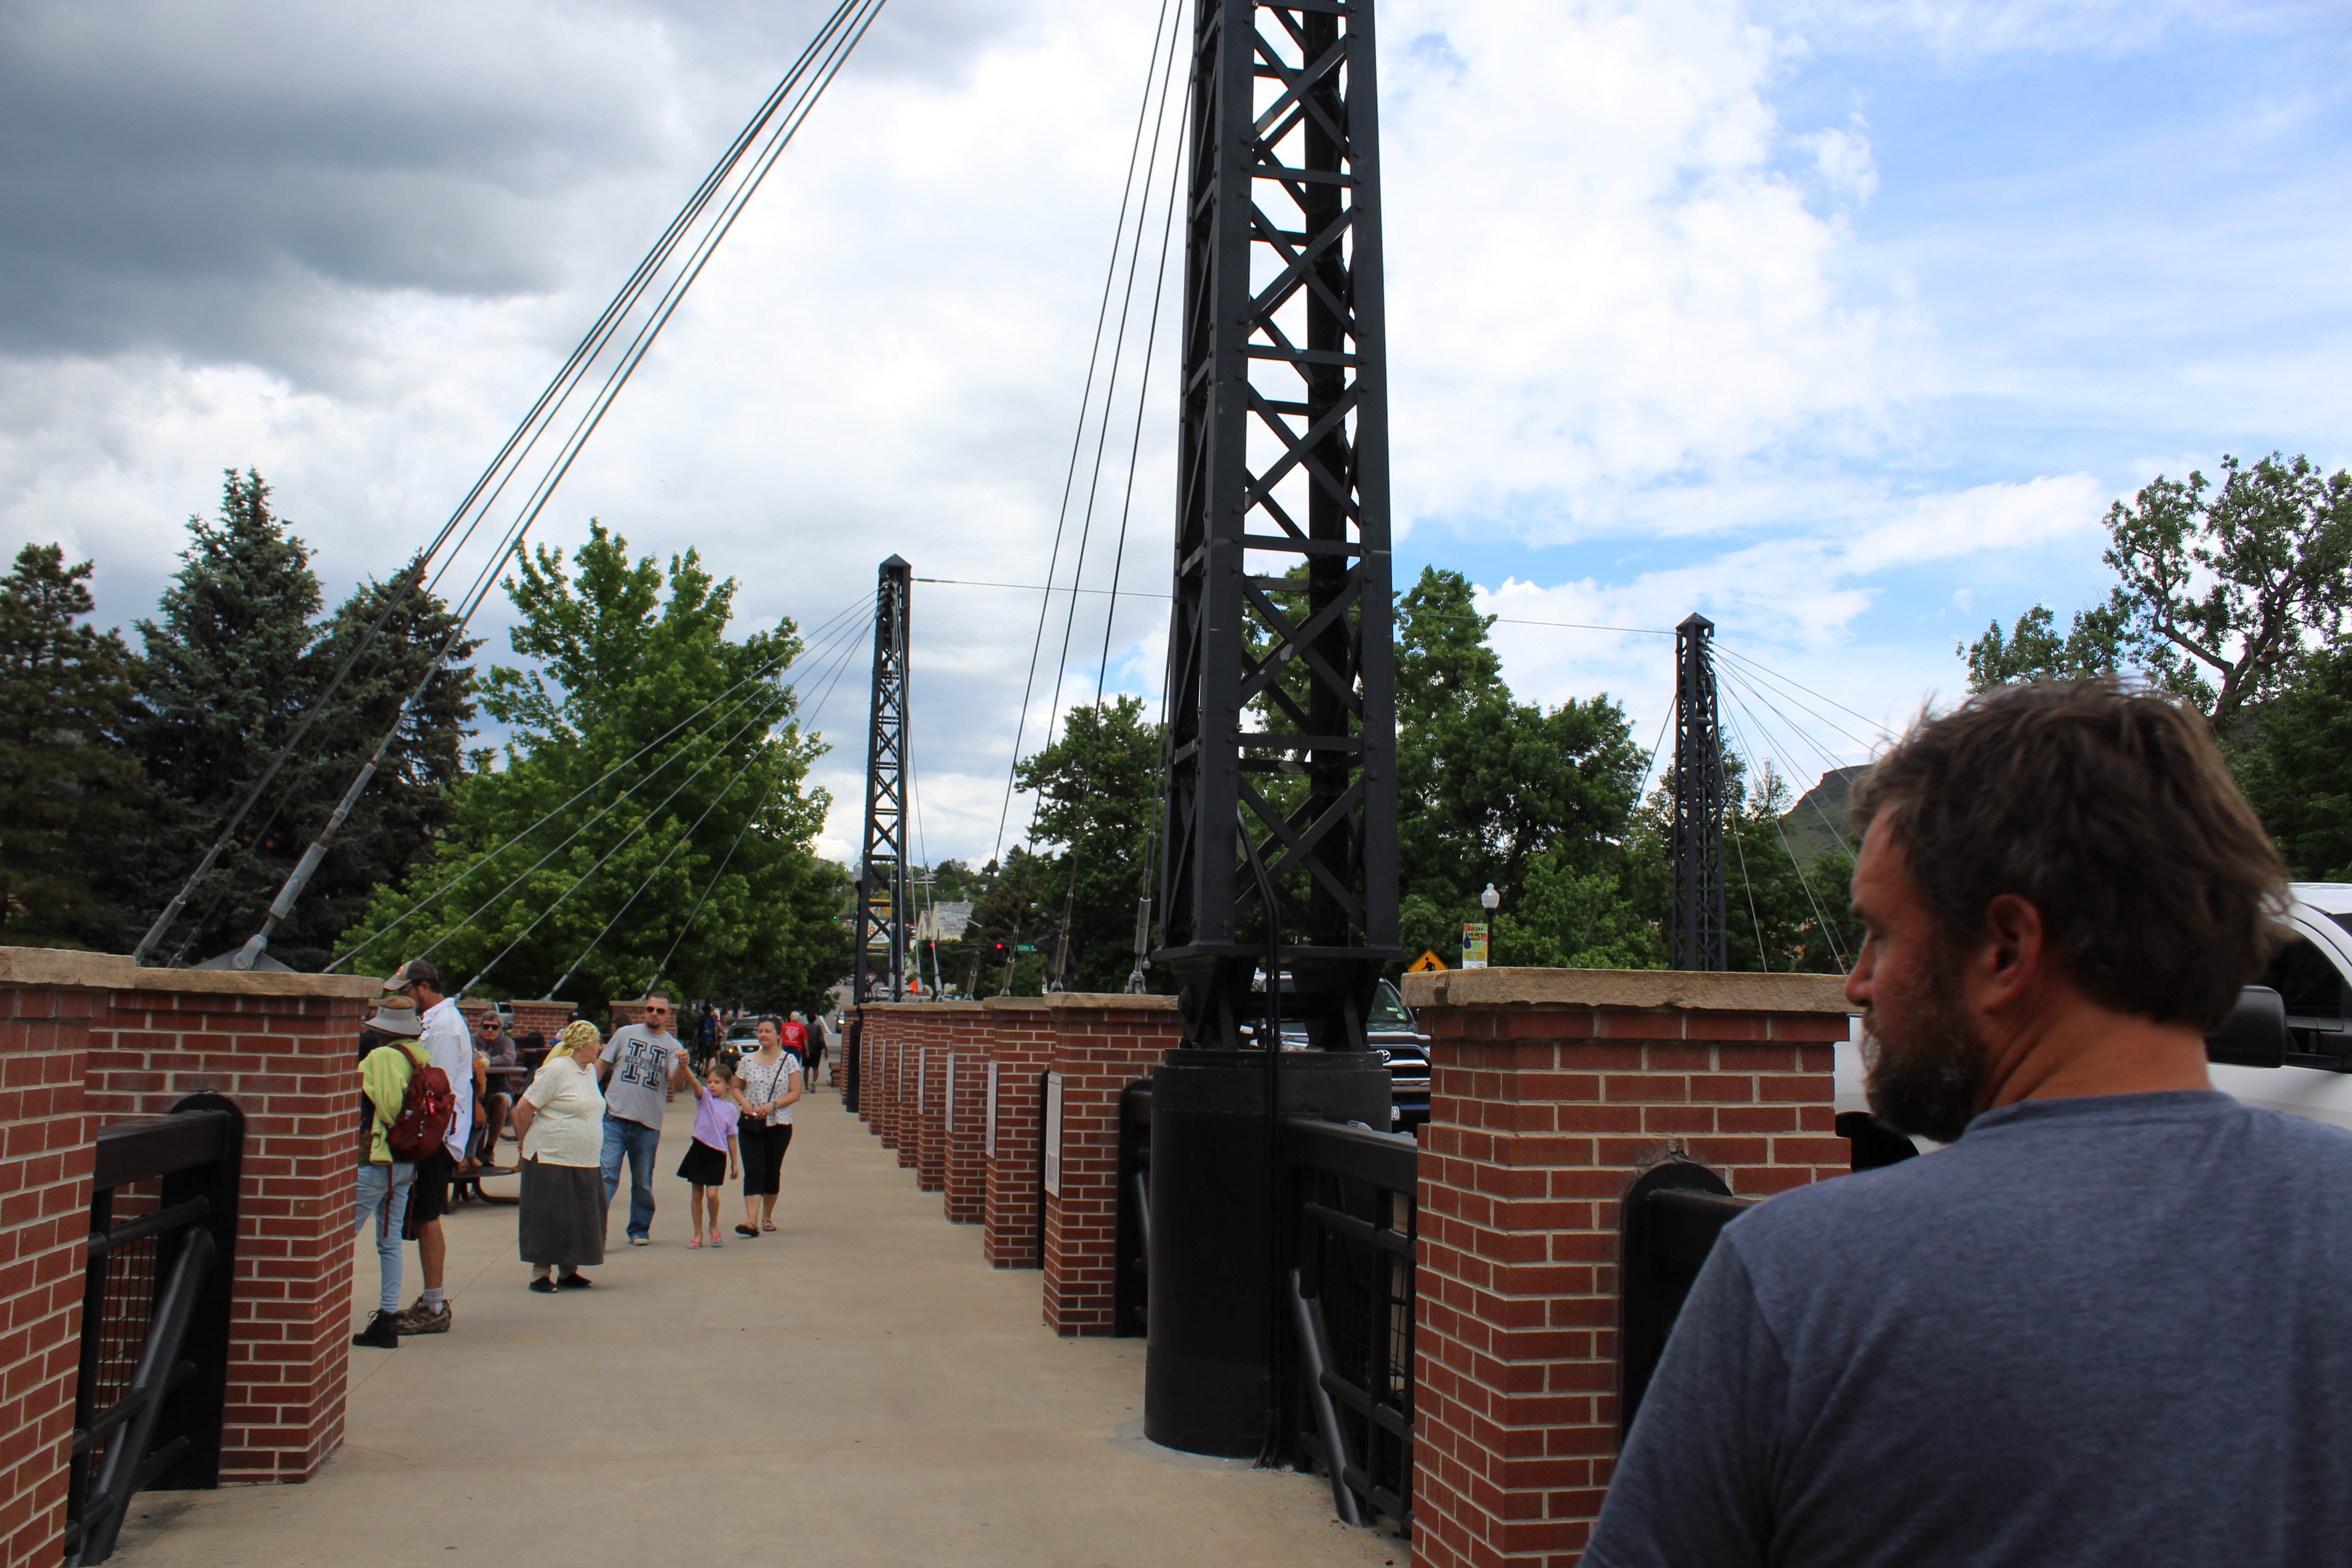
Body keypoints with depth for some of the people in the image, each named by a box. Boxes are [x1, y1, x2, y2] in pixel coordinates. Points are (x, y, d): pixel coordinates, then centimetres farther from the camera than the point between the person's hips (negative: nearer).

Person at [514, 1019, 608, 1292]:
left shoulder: (589, 1071, 13)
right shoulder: (556, 1070, -14)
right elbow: (523, 1109, -13)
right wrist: (525, 1142, -1)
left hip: (586, 1163, 8)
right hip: (552, 1160, -8)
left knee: (580, 1218, 10)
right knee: (549, 1219, -2)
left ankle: (568, 1272, 21)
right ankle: (541, 1274, 7)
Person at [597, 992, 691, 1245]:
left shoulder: (672, 1046, 4)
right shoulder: (625, 1034, 7)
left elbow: (675, 1082, -10)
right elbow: (602, 1065, 13)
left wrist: (683, 1066, -32)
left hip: (648, 1124, 1)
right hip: (615, 1117, -1)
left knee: (643, 1184, 11)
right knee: (606, 1174, -11)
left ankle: (640, 1229, 24)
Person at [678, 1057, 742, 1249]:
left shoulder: (732, 1109, 4)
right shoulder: (705, 1097, 0)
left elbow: (731, 1138, 9)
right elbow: (695, 1082, -20)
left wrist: (734, 1163, 11)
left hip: (718, 1155, 0)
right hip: (699, 1151, 0)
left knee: (712, 1194, -11)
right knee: (696, 1195, 6)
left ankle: (714, 1226, 16)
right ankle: (698, 1234, 18)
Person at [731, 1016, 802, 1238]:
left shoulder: (789, 1060, 0)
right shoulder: (748, 1061, 6)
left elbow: (795, 1093, -4)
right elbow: (736, 1087, 16)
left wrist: (773, 1105, -17)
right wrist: (744, 1102, -6)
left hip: (779, 1125, -1)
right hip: (751, 1124, 1)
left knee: (772, 1171, 8)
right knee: (753, 1172, -10)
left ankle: (767, 1217, 24)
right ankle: (752, 1221, -18)